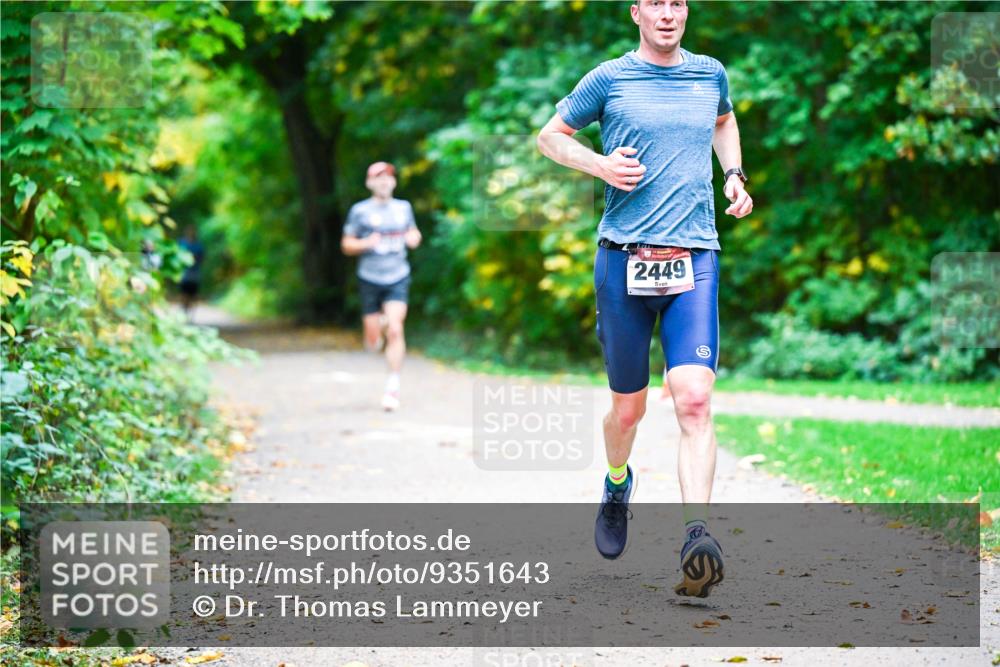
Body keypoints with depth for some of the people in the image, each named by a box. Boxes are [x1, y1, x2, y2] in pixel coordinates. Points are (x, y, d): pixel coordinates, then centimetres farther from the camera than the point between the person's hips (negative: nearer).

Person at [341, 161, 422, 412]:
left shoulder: (403, 208, 8)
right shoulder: (360, 211, -1)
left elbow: (413, 233, 24)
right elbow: (346, 245, 2)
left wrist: (414, 238, 1)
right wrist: (366, 243, -17)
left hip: (398, 278, 1)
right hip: (370, 279, -1)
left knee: (395, 330, -16)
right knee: (373, 342, 4)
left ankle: (392, 388, -11)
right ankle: (379, 323, 43)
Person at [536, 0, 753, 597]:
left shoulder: (711, 75, 12)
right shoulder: (609, 79, 3)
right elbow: (550, 137, 14)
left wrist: (735, 177, 17)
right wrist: (599, 164, -5)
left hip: (694, 261, 1)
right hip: (624, 260, -1)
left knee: (695, 399, -17)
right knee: (628, 407, 9)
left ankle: (698, 539, -23)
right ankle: (617, 487, 41)